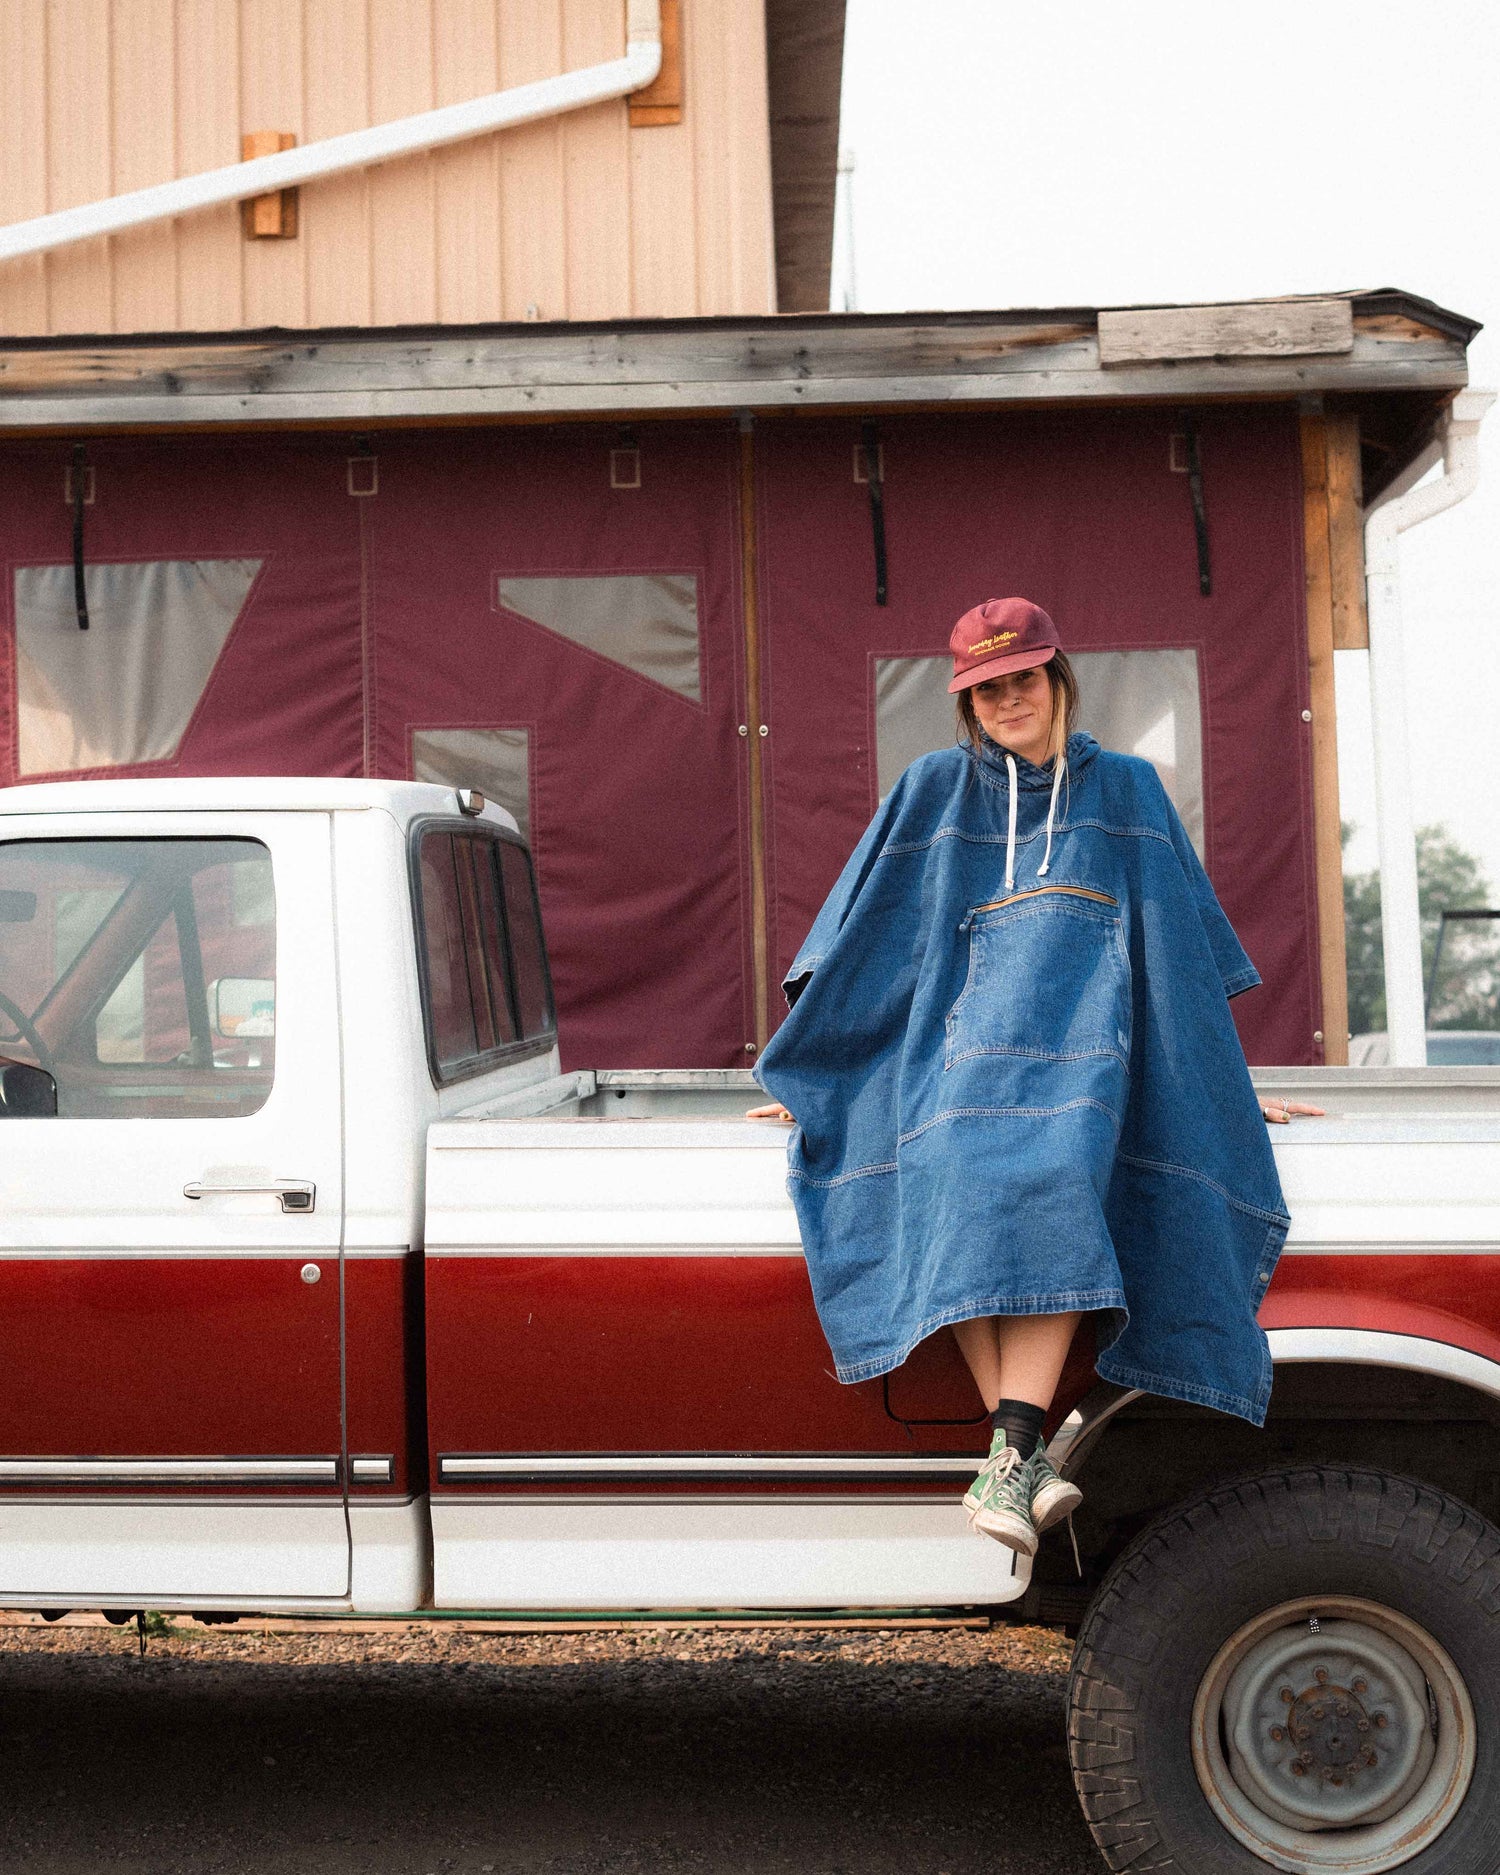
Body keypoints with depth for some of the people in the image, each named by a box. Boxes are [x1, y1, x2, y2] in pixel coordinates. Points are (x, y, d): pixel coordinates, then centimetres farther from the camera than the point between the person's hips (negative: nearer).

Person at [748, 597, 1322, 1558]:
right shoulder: (936, 789, 15)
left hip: (1081, 1032, -1)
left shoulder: (1124, 789, 16)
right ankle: (1028, 1460, -34)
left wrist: (1231, 1084, 20)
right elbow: (863, 941, 17)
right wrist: (809, 1073, 16)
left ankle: (1011, 1452, -39)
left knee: (1051, 1187, -34)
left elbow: (1185, 947, 19)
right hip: (966, 1028, 1)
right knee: (957, 1177, -32)